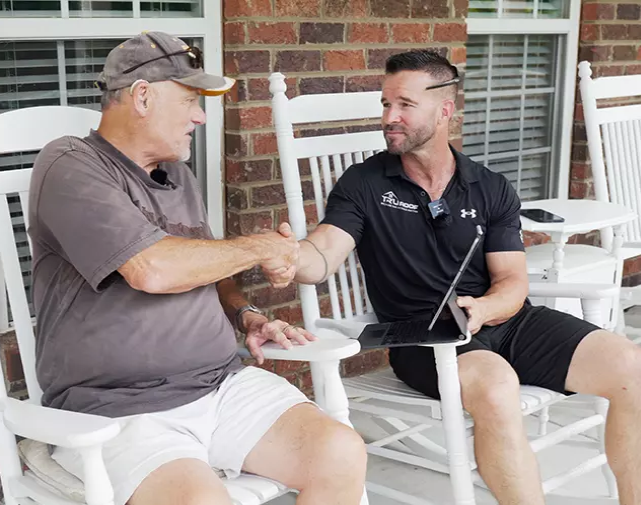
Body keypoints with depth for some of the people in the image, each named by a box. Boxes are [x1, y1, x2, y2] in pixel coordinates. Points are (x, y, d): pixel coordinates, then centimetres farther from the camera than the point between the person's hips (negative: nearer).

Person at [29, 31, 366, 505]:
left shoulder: (178, 176, 18)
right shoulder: (71, 167, -8)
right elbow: (151, 269, -22)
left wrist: (247, 314, 8)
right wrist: (257, 248, -8)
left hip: (220, 382, 7)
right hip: (118, 408, -7)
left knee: (341, 452, -13)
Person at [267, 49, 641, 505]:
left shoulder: (493, 191, 11)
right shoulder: (363, 185, 3)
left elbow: (513, 282, 4)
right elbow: (321, 259, -11)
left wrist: (483, 309, -19)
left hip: (502, 320, 4)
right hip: (420, 337, -3)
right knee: (495, 386, -38)